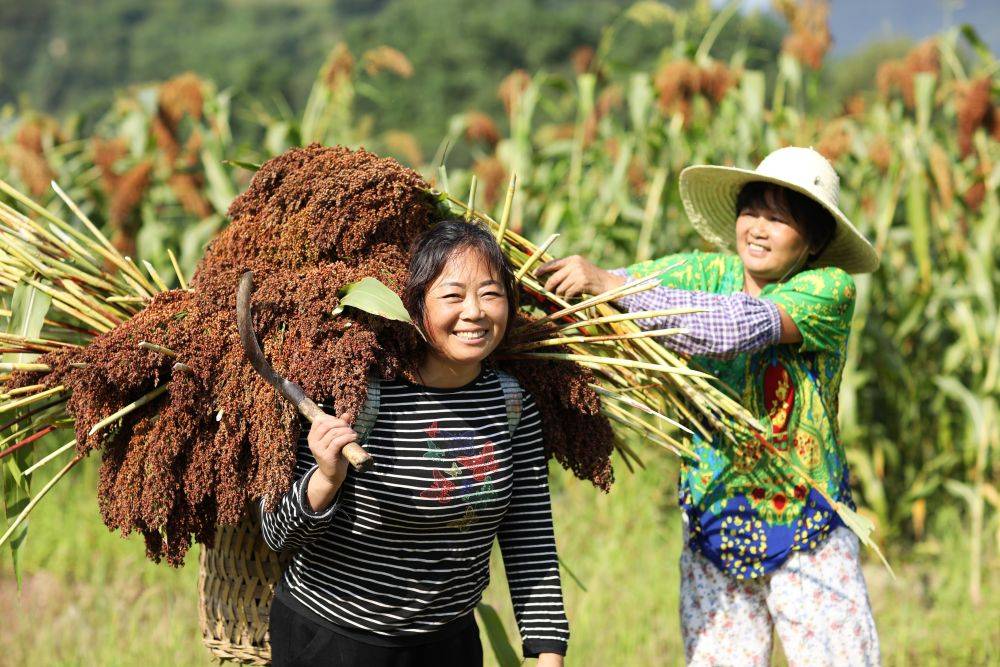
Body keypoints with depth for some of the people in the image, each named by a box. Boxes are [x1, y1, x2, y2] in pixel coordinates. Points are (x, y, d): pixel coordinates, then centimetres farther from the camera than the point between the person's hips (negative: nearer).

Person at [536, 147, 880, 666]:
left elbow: (737, 326, -28)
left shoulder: (830, 290, -11)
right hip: (713, 535, 3)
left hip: (810, 539, -3)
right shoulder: (705, 273, 0)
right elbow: (587, 302, -3)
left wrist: (612, 285, -32)